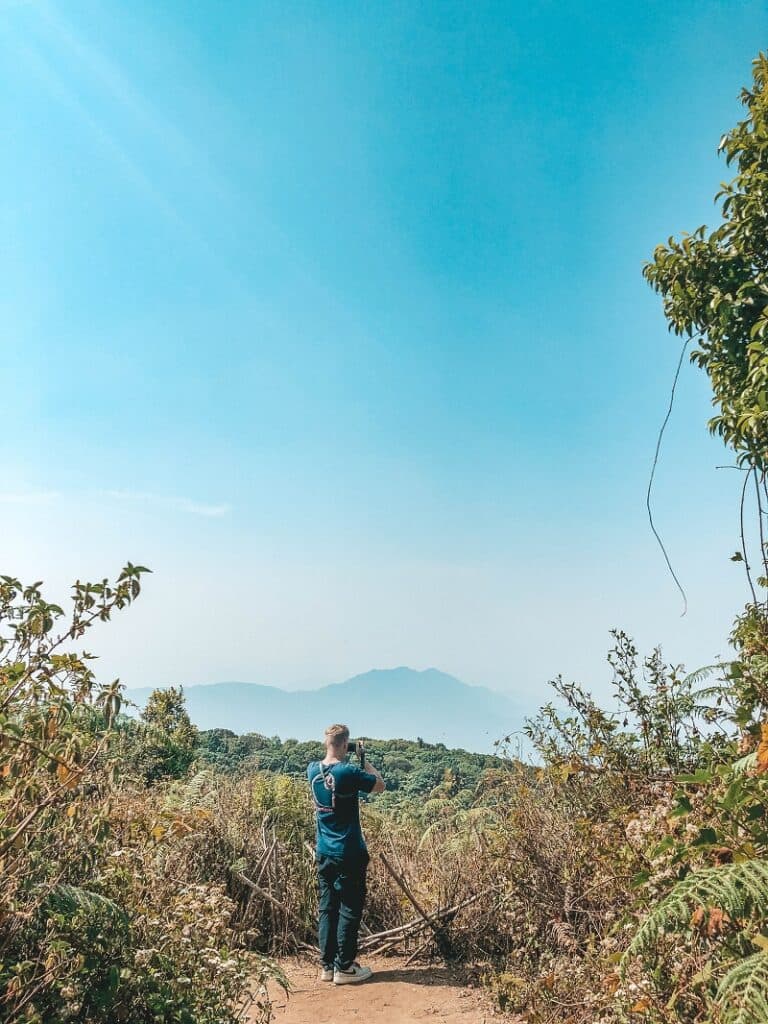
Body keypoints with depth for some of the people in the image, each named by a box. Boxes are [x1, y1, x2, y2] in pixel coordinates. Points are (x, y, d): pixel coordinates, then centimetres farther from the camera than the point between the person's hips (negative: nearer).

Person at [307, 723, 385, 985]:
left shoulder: (313, 770, 0)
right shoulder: (349, 772, -18)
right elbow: (380, 786, -4)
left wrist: (352, 761, 14)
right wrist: (365, 761, 5)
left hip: (323, 853, 6)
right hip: (349, 853, -6)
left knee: (327, 907, 12)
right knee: (349, 909, 3)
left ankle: (326, 965, 17)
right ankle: (344, 967, 8)